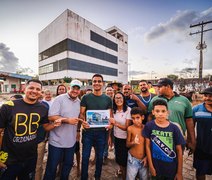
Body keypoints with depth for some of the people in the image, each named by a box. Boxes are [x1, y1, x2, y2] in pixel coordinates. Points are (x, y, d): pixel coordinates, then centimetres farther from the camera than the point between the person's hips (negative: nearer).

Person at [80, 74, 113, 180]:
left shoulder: (108, 99, 1)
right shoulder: (86, 97, -3)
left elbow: (110, 115, 4)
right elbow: (81, 113, -2)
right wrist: (83, 122, -21)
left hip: (101, 132, 2)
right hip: (88, 131, -1)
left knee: (100, 156, 18)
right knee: (85, 156, 12)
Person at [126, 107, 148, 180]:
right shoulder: (130, 128, -14)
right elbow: (127, 145, -8)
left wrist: (147, 157, -3)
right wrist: (133, 142, -26)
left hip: (143, 160, 2)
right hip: (133, 159, -2)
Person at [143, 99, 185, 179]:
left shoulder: (174, 128, -11)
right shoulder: (149, 126, -13)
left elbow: (179, 150, -4)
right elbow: (148, 146, -7)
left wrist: (179, 172, 0)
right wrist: (151, 166, -5)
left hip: (172, 168, 1)